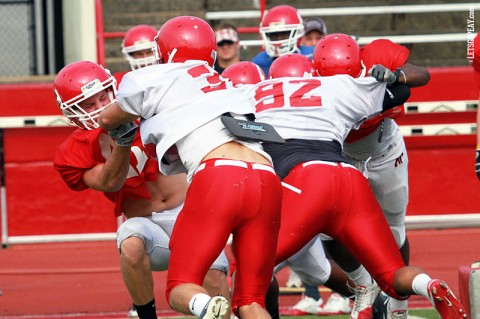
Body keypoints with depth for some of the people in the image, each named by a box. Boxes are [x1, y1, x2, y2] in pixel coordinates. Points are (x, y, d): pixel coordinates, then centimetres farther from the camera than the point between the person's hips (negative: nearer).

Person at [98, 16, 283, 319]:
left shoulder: (152, 80, 15)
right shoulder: (226, 87, 31)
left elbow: (108, 120, 35)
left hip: (218, 180, -5)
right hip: (268, 182, 5)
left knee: (181, 288, 7)